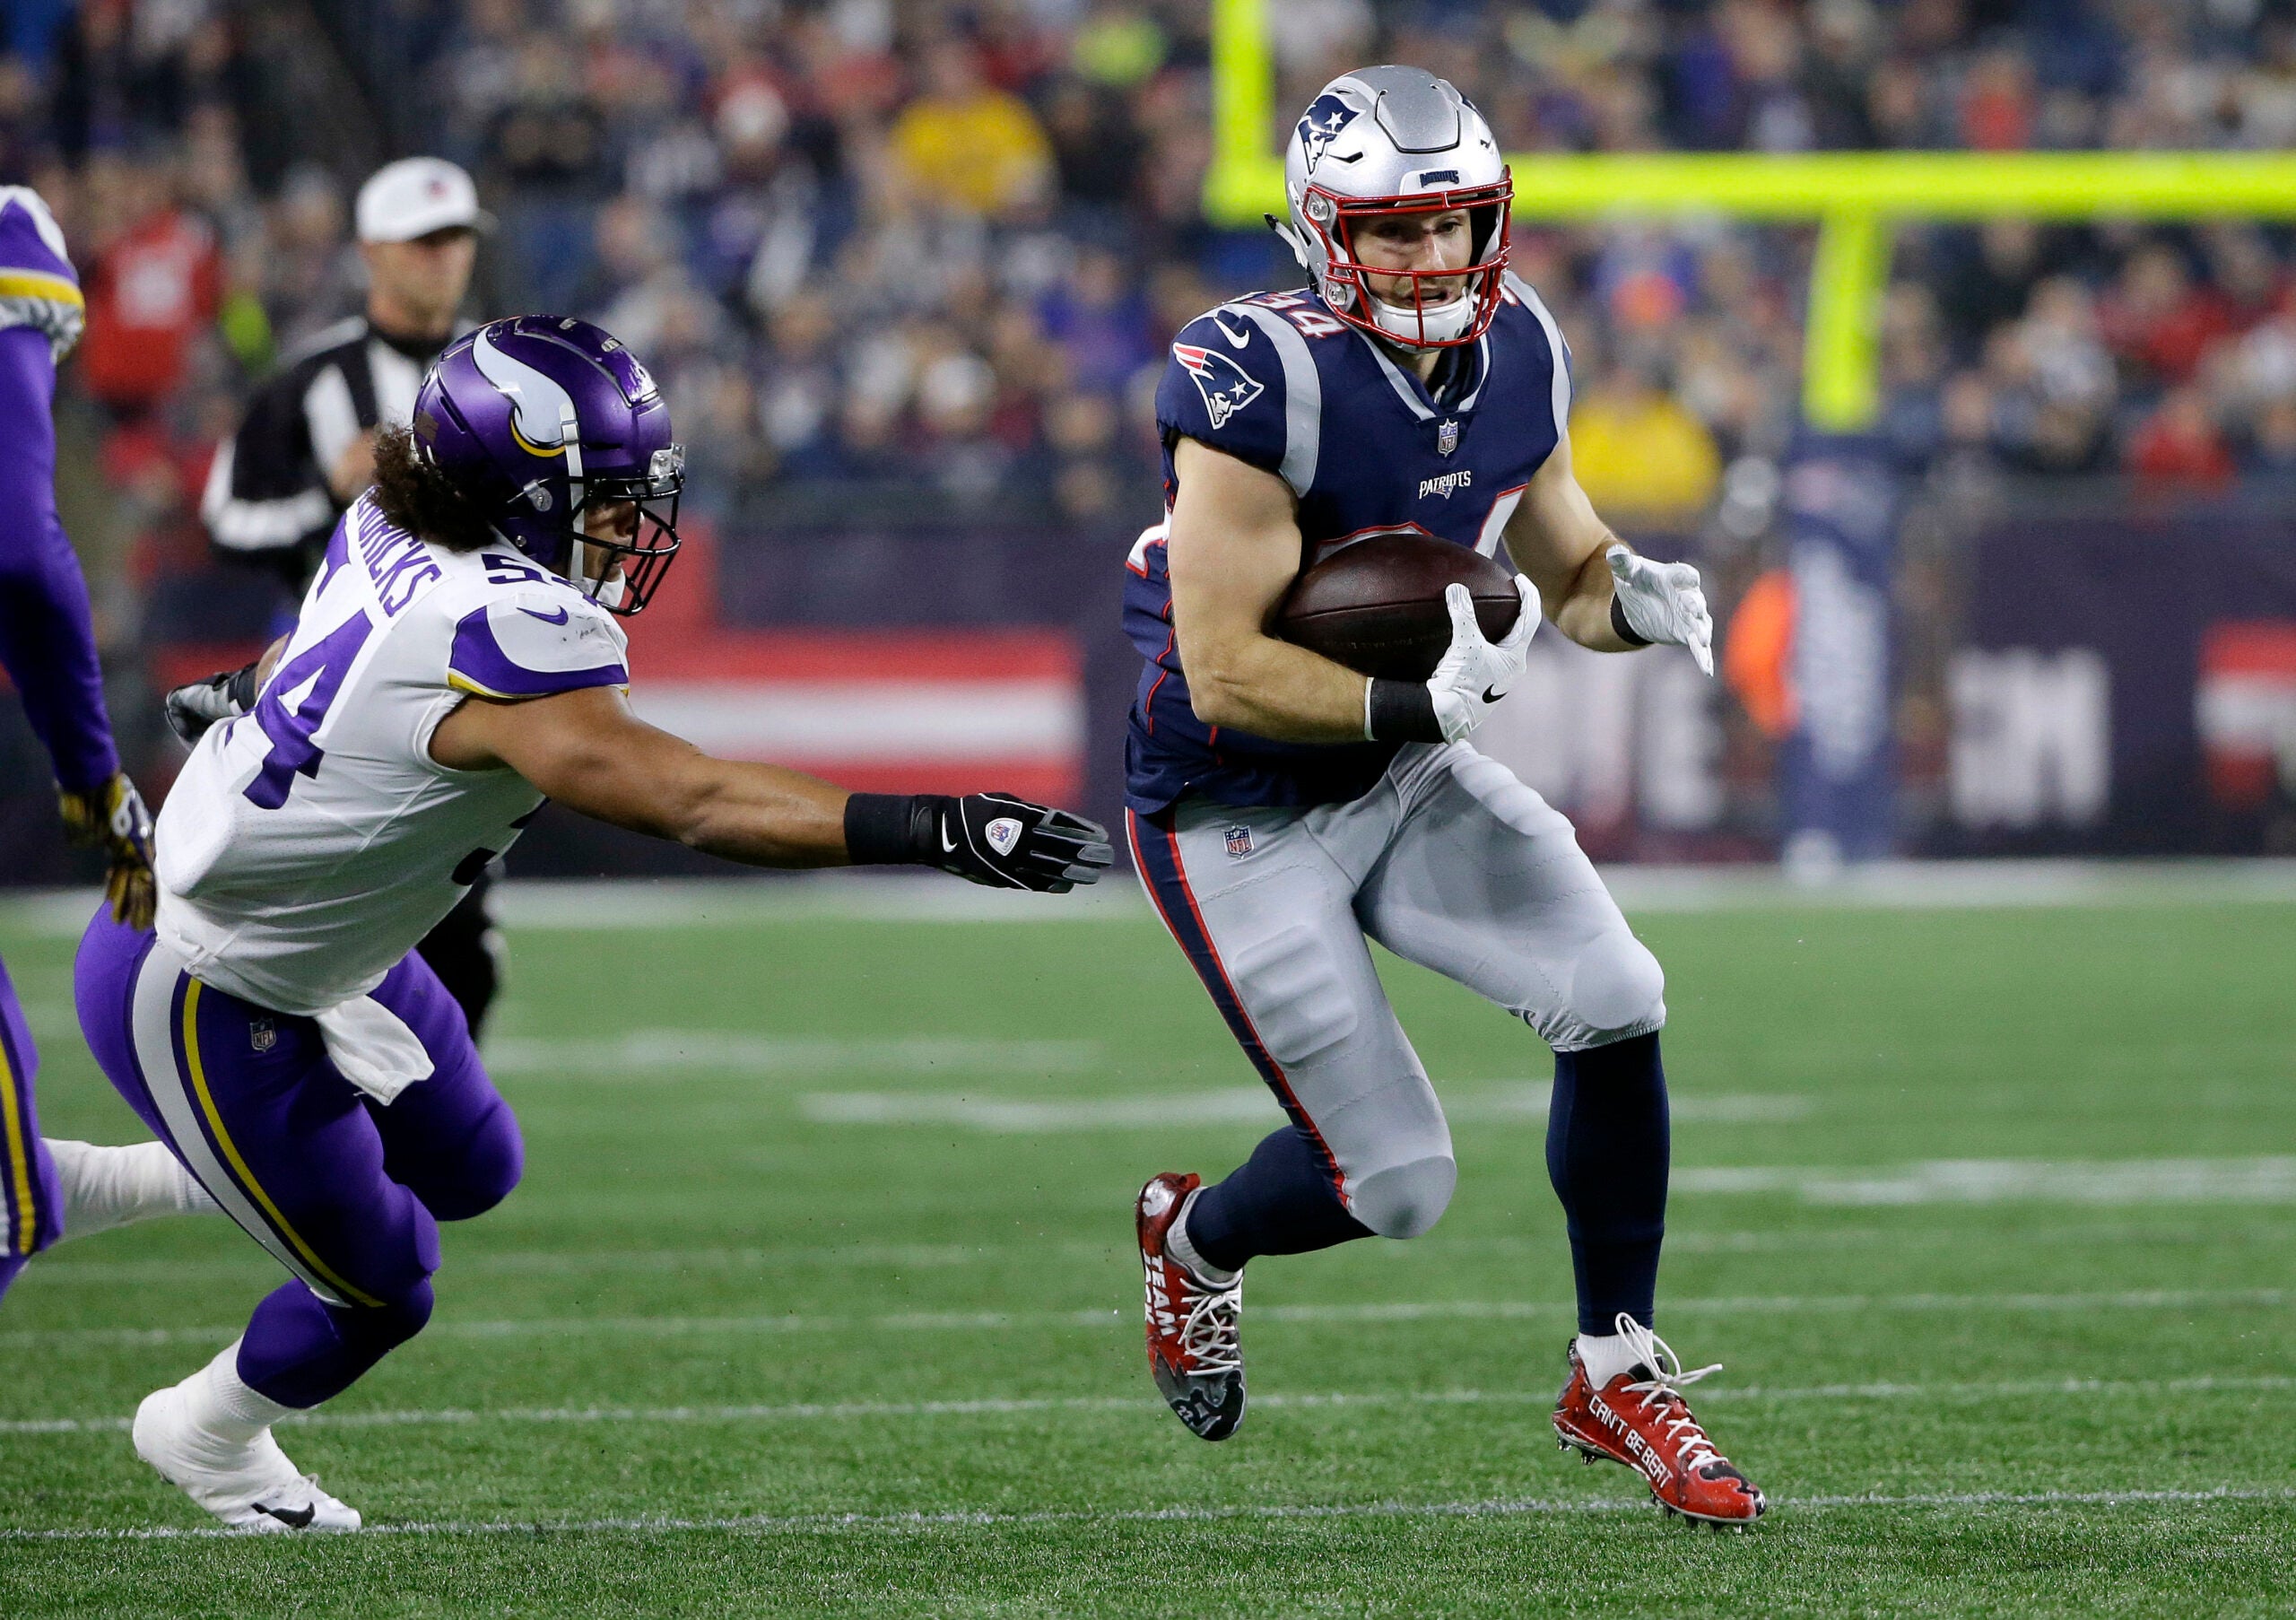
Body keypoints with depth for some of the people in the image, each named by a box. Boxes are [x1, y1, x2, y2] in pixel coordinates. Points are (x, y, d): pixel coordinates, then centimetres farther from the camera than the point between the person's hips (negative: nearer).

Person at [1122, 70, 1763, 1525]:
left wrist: (1635, 600, -13)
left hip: (1403, 772, 6)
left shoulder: (1515, 355, -5)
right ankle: (1195, 1240, 31)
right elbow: (1225, 674, -27)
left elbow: (1567, 572, 10)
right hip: (1240, 817, -6)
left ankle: (1616, 1375, 5)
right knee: (1399, 1186, -5)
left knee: (1617, 1002, -14)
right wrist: (1420, 701, -37)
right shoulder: (1261, 382, -28)